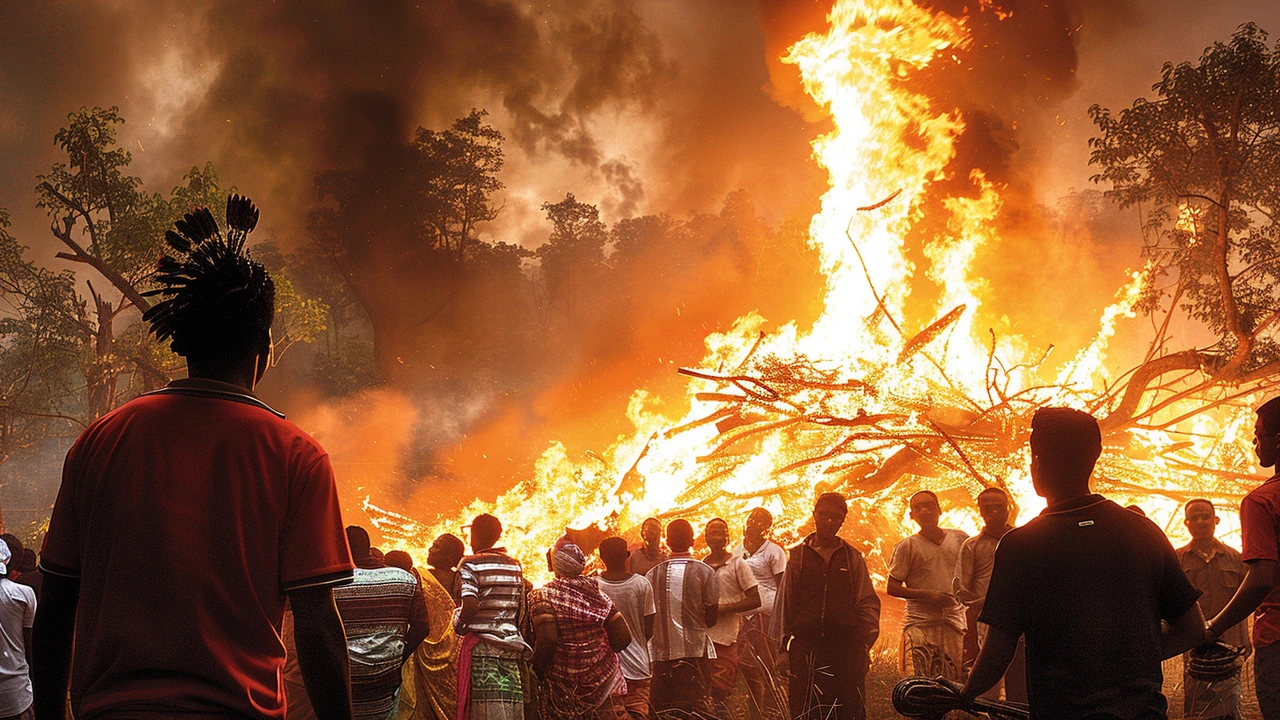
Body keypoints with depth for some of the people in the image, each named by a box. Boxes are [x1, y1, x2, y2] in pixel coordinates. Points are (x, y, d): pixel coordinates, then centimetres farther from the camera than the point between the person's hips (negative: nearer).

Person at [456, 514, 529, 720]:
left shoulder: (470, 564, -4)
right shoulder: (515, 565, 13)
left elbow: (470, 606, -16)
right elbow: (521, 611, 11)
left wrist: (460, 623, 2)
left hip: (482, 644, -5)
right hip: (511, 645, 5)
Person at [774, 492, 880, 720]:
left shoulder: (852, 557, 10)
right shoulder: (798, 555, 10)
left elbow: (868, 602, 11)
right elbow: (785, 601, 12)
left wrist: (865, 641, 1)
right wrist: (784, 645, 9)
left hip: (846, 644, 0)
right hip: (806, 646, 0)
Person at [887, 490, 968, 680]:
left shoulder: (960, 539, 11)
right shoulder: (907, 547, 3)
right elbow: (893, 587, 1)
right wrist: (928, 595, -12)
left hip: (955, 622, 3)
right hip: (921, 623, -3)